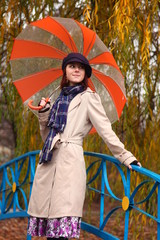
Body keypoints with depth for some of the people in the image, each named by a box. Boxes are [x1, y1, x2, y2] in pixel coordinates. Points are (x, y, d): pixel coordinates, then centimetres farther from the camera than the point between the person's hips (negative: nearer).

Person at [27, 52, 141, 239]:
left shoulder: (88, 97, 3)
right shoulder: (62, 97, 23)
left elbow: (105, 129, -1)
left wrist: (125, 157, -7)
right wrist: (43, 113, 11)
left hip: (70, 159, -6)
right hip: (48, 162, 6)